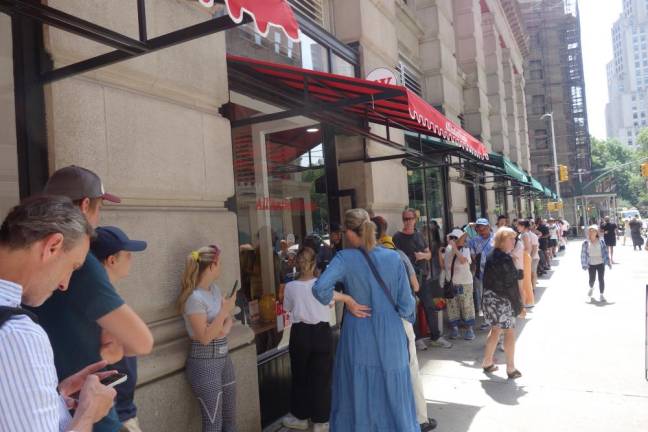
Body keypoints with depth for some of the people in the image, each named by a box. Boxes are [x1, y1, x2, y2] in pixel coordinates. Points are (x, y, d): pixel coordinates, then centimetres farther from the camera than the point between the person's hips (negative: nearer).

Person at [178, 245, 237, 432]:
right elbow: (205, 337, -20)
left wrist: (226, 328, -8)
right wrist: (224, 310, -21)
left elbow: (228, 319, 13)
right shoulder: (195, 298, -20)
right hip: (205, 364, -8)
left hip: (223, 358, 8)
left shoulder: (215, 289, 5)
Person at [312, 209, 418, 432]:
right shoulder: (393, 258, -4)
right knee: (394, 401, 16)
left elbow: (320, 288, -26)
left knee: (358, 400, 13)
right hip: (391, 339, 2)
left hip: (359, 340, -2)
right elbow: (406, 306, -5)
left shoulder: (345, 258, -11)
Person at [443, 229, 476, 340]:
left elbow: (463, 261, -31)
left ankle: (469, 329, 14)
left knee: (467, 306, 3)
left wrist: (454, 247, -32)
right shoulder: (448, 250, 2)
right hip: (450, 283, 4)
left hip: (464, 283, -4)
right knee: (452, 307, 8)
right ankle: (454, 328, 20)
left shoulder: (465, 250, -9)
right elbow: (443, 265, 9)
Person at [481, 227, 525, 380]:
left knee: (495, 330, 19)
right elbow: (510, 286, -20)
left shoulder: (491, 256, 7)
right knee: (509, 332, 4)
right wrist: (519, 307, -13)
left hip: (490, 297, 9)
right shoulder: (504, 259, -20)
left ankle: (487, 363, 26)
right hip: (502, 300, -9)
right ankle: (511, 369, 12)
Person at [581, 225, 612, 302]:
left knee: (601, 279, 0)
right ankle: (591, 288, 39)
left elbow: (605, 252, 1)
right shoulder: (586, 243, -5)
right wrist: (584, 264, -4)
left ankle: (602, 294, 14)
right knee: (592, 279, 5)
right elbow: (583, 254, -2)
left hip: (600, 263, 0)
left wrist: (608, 262, -2)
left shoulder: (601, 241, -2)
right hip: (591, 264, 0)